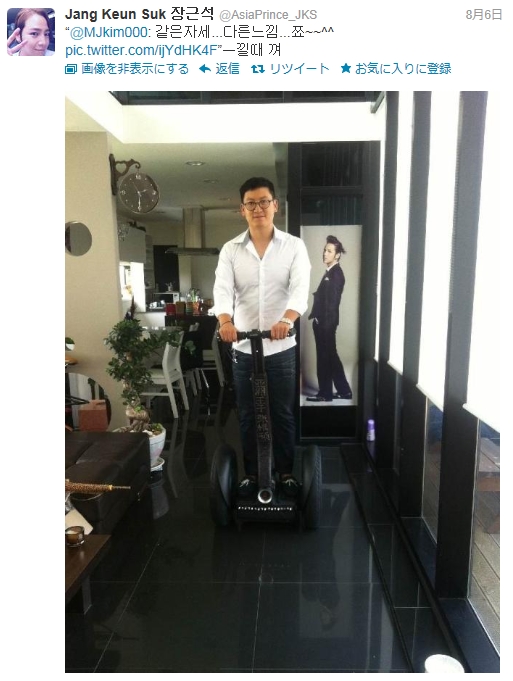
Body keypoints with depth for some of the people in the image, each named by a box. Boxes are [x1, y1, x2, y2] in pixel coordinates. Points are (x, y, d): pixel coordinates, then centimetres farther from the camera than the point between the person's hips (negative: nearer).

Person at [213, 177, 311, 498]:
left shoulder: (294, 246, -1)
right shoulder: (231, 249, 2)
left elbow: (301, 288, -15)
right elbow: (223, 289, -11)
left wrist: (287, 319, -35)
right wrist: (225, 320, -32)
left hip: (282, 347, -1)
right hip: (243, 347, 1)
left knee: (283, 413, 10)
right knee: (248, 415, 12)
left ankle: (286, 471, 29)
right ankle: (251, 472, 29)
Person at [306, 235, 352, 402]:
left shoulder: (336, 274, -12)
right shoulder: (330, 272, 16)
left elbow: (332, 301, -18)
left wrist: (325, 324, -20)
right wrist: (317, 319, 10)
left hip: (326, 322, -10)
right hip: (322, 322, 10)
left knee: (325, 357, -1)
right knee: (330, 356, 14)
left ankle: (325, 393, 9)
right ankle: (344, 390, 23)